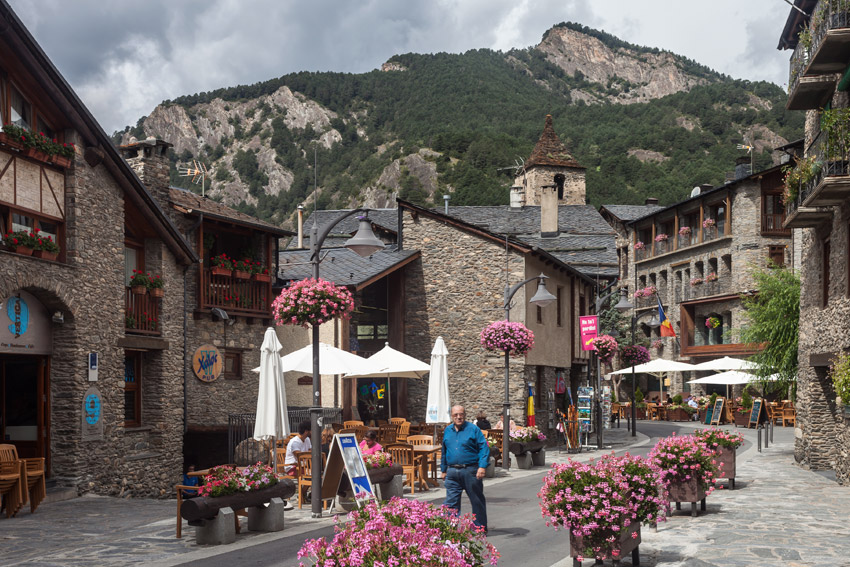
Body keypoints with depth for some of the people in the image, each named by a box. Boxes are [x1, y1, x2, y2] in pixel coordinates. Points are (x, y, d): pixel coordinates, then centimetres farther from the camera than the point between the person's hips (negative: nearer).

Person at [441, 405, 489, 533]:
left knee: (477, 501, 7)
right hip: (452, 472, 4)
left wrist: (482, 466, -19)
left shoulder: (473, 429, -4)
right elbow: (444, 452, 21)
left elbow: (484, 448, -8)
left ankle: (480, 528, 19)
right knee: (451, 502, -1)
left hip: (470, 471, -4)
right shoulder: (447, 431, 12)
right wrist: (444, 470, 20)